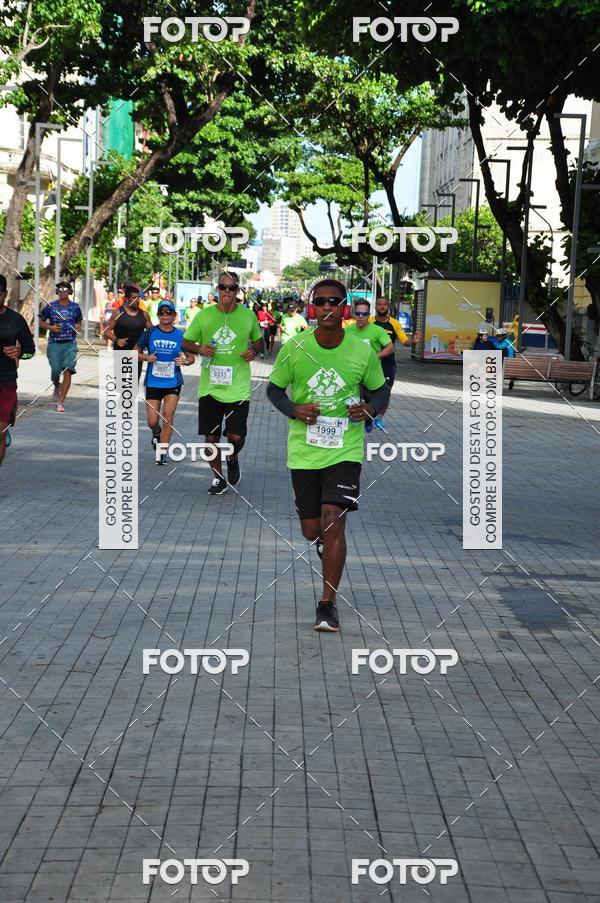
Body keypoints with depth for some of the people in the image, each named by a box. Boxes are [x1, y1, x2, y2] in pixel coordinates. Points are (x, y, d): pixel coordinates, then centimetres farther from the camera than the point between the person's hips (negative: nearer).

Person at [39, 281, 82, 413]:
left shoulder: (75, 307, 7)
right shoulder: (51, 306, 3)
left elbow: (79, 322, 21)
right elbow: (41, 321, 12)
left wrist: (78, 327, -2)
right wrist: (50, 327, -7)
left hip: (70, 344, 0)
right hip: (54, 344, 0)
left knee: (67, 372, -12)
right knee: (55, 371, -7)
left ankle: (61, 402, -9)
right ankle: (57, 387, 31)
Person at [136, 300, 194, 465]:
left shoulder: (180, 335, 0)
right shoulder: (150, 333, -2)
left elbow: (191, 357, 11)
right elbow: (136, 352, 7)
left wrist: (184, 361, -11)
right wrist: (146, 357, -12)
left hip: (173, 382, 0)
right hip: (153, 382, 0)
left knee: (168, 415, -10)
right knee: (152, 421, 1)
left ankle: (162, 452, 1)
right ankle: (157, 433, 38)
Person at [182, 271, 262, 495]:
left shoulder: (248, 316, 1)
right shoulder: (204, 315, 0)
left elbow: (258, 340, 17)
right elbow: (186, 342, 8)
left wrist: (254, 351, -5)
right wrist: (199, 349, -12)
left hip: (238, 388, -1)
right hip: (209, 387, 1)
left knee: (236, 436, -5)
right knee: (211, 437, 5)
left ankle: (232, 459, 30)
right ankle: (218, 478, 24)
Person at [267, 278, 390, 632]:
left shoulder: (363, 351, -5)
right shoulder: (295, 349, -5)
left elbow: (381, 389, 10)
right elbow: (274, 389, 8)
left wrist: (371, 407, -12)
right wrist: (294, 410, -12)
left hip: (345, 449, -2)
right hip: (304, 451, 2)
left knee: (333, 521, -16)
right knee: (312, 530, 8)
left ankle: (328, 604, -3)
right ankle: (328, 542, 48)